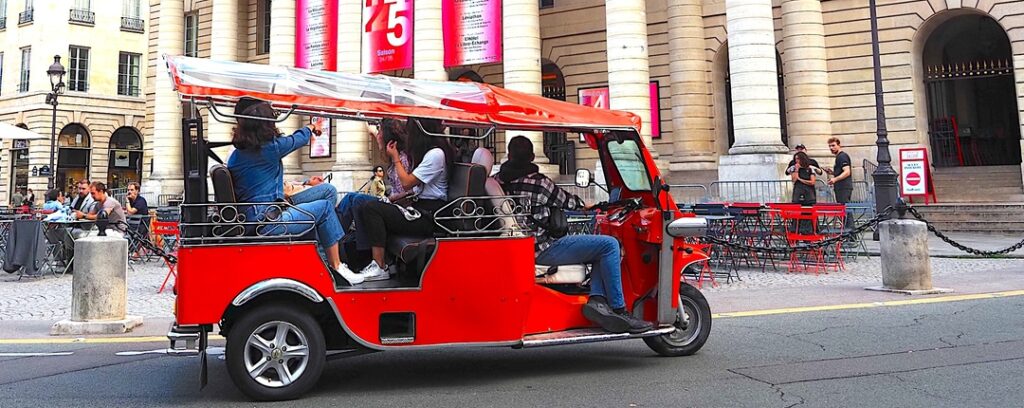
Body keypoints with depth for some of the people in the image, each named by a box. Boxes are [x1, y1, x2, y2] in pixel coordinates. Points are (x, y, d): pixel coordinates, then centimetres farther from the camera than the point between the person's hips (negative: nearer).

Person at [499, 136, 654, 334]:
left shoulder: (499, 181, 8)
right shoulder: (537, 182, -13)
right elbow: (566, 202, 1)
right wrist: (583, 205, 22)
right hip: (542, 249, -9)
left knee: (602, 251, 14)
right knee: (609, 245, -9)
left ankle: (597, 299, -6)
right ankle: (618, 310, -7)